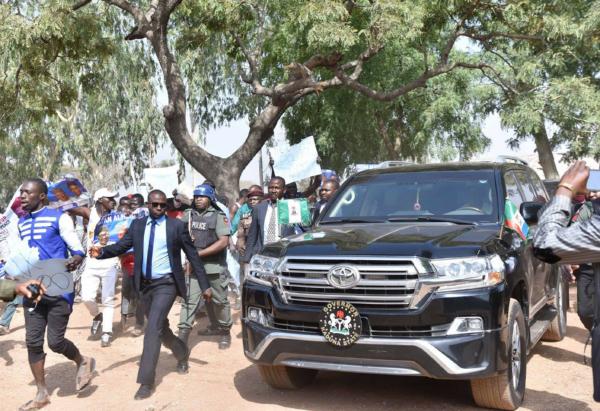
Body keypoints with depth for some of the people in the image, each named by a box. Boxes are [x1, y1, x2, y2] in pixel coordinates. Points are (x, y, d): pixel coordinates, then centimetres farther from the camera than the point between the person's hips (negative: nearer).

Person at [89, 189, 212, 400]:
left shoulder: (177, 225, -5)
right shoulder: (137, 225, 5)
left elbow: (193, 256, -3)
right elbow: (122, 246, -3)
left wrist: (205, 285, -3)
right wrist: (102, 251, -25)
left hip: (166, 284, -5)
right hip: (145, 284, 5)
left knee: (153, 329, -16)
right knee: (161, 329, 18)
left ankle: (146, 381, -9)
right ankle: (182, 354, 46)